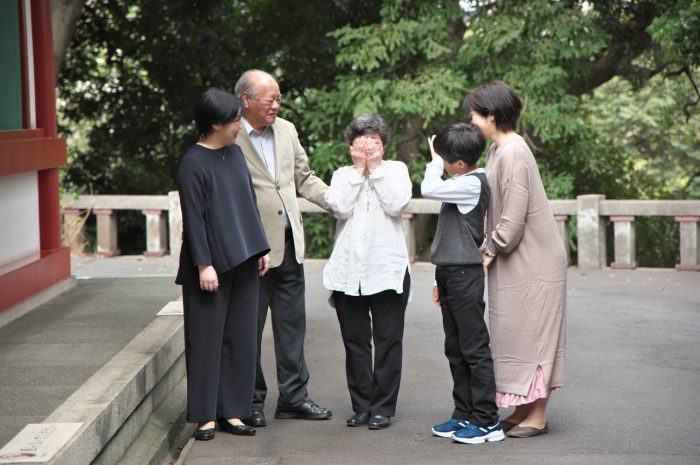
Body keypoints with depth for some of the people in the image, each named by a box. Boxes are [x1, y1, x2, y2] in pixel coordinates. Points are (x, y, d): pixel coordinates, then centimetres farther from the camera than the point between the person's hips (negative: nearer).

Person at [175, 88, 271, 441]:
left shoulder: (235, 154, 10)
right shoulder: (193, 164, -11)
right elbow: (193, 217, -14)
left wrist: (262, 248, 13)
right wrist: (204, 264, -17)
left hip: (242, 262, 7)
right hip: (211, 263, -7)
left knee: (240, 337, 8)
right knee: (206, 339, 0)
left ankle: (231, 411, 16)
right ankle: (206, 416, 7)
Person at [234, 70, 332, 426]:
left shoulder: (286, 130, 10)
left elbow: (304, 178, 17)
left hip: (289, 244, 6)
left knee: (292, 323, 11)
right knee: (248, 327, 4)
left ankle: (294, 396, 20)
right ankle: (250, 401, 16)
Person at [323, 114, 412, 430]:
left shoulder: (396, 170, 8)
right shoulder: (342, 175, 11)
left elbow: (396, 204, -10)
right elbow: (340, 207, -8)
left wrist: (375, 168, -5)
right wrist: (358, 169, -4)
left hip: (387, 268, -2)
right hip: (348, 269, 2)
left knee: (387, 342, 0)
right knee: (355, 342, 7)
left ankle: (383, 408, 7)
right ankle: (362, 406, 16)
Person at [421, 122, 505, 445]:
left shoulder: (473, 183, -14)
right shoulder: (461, 183, 14)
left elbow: (429, 189, -26)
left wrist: (434, 161, -7)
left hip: (465, 274, -10)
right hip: (450, 273, 10)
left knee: (474, 349, -6)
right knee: (455, 349, 13)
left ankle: (487, 422, -2)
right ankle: (464, 415, 21)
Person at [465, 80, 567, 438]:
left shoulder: (513, 154, -20)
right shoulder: (497, 150, 10)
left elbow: (513, 219, -23)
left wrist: (491, 251, -11)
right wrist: (490, 249, 6)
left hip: (532, 262, -10)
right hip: (512, 262, 10)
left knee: (530, 335, -3)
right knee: (513, 335, 13)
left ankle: (537, 416, 5)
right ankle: (522, 410, 22)